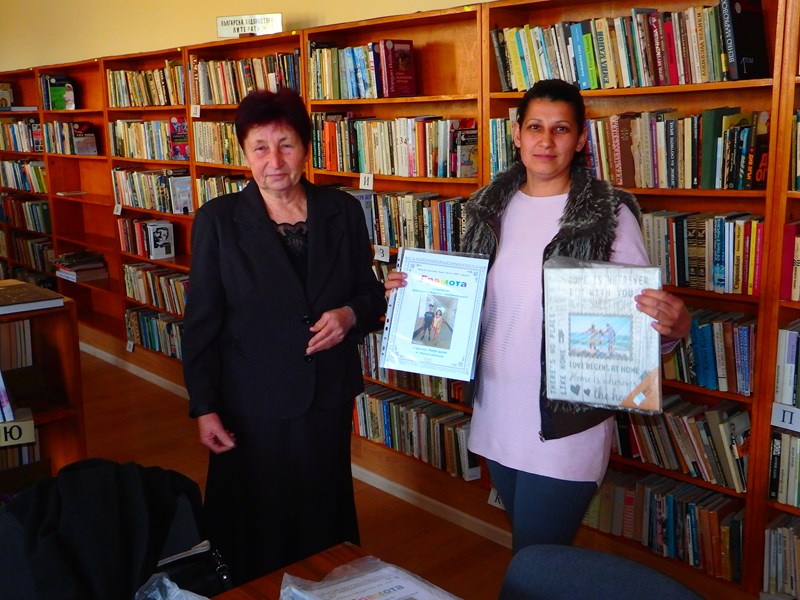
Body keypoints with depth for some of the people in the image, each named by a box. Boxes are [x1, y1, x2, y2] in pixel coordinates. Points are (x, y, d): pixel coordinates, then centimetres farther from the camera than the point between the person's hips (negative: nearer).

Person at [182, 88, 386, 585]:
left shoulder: (343, 212, -1)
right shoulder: (217, 221, -7)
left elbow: (371, 293, 8)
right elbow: (202, 322, -5)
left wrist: (350, 315, -14)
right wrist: (204, 408, -7)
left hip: (329, 396, 2)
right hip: (253, 402, -2)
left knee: (325, 514, 16)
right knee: (255, 523, 12)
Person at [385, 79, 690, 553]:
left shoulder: (609, 215, -11)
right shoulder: (490, 207, 4)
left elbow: (641, 315, -11)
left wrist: (673, 326, -32)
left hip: (566, 425, -5)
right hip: (497, 417, 5)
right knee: (524, 549, 23)